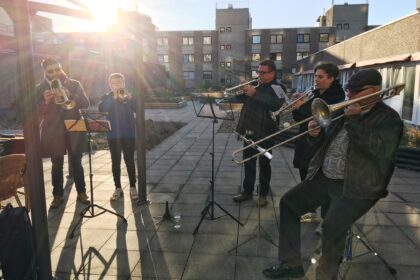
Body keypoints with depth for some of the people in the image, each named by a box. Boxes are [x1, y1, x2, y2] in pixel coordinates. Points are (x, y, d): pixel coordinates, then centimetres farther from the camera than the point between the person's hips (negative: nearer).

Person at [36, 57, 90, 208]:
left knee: (76, 162, 6)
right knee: (57, 164, 5)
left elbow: (86, 104, -6)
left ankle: (81, 193, 17)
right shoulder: (40, 88, 3)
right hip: (53, 131, 0)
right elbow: (37, 112, -2)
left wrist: (70, 95, -21)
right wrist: (46, 101, -21)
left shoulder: (74, 84, 2)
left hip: (74, 129, 0)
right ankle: (57, 196, 17)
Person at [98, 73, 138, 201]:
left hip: (128, 133, -1)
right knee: (115, 161, 6)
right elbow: (102, 109, -14)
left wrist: (129, 98, -24)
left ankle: (133, 187, 11)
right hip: (113, 134, 1)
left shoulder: (129, 96, 5)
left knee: (129, 160, 2)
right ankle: (118, 188, 15)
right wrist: (113, 98, -23)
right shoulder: (107, 97, 5)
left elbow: (137, 109, -10)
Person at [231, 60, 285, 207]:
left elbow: (276, 104, -25)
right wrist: (241, 90, -4)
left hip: (265, 133, -6)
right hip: (250, 131, 6)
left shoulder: (277, 88, -5)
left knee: (264, 164, 5)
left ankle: (263, 194, 17)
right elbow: (241, 98, 18)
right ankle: (247, 191, 25)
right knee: (248, 163, 12)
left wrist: (254, 94, -28)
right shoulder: (255, 86, 15)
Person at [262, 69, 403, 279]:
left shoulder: (389, 118, -5)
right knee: (288, 203, 1)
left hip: (356, 187, -7)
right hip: (324, 177, 7)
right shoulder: (347, 111, 13)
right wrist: (316, 133, -4)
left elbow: (381, 149, -24)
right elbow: (327, 140, 20)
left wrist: (354, 120, -20)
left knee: (332, 226, -27)